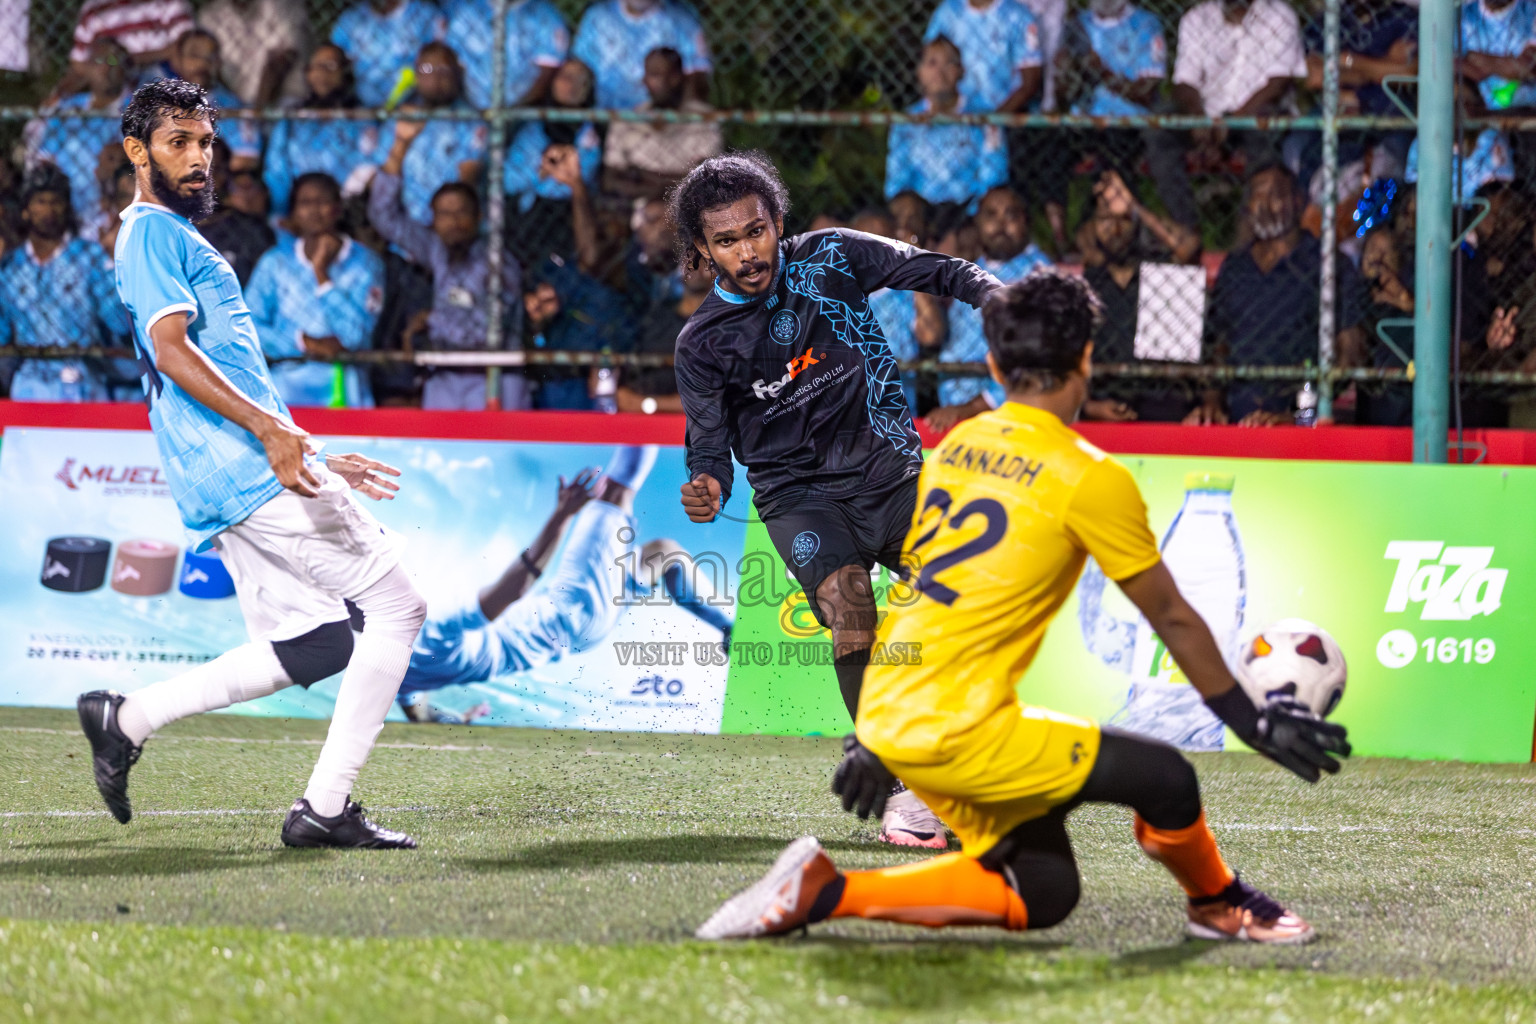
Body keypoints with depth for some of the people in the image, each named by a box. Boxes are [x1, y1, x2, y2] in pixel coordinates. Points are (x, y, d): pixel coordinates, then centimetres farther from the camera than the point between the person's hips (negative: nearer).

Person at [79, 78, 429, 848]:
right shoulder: (154, 232, -4)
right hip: (247, 469, -10)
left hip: (233, 481, 10)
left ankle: (126, 718, 8)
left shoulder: (179, 238, 27)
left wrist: (320, 461, 25)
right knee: (396, 605, -7)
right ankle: (326, 807, -9)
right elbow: (171, 349, -18)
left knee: (309, 643, 8)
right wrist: (269, 429, -27)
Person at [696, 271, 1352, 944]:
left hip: (889, 713, 8)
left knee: (1044, 895, 12)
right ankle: (1217, 902, 23)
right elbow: (1172, 618, 0)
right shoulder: (1091, 479, -9)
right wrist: (1254, 724, 12)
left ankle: (825, 892, 9)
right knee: (1167, 780, -6)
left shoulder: (953, 447, 13)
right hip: (960, 732, -8)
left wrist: (872, 736, 31)